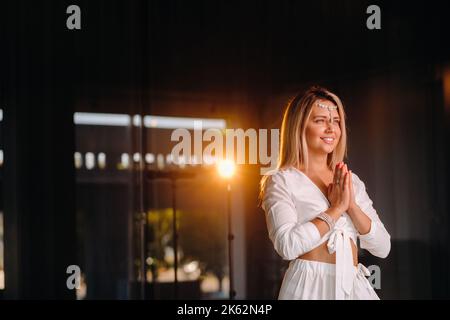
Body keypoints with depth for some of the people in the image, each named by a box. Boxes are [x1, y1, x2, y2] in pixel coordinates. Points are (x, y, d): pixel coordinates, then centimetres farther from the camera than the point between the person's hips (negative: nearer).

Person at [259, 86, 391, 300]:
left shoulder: (353, 182, 10)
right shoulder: (281, 181, -4)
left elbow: (383, 248, 4)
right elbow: (287, 246, -18)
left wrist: (351, 205, -9)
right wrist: (337, 207, -14)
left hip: (354, 285, 5)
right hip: (310, 286, -5)